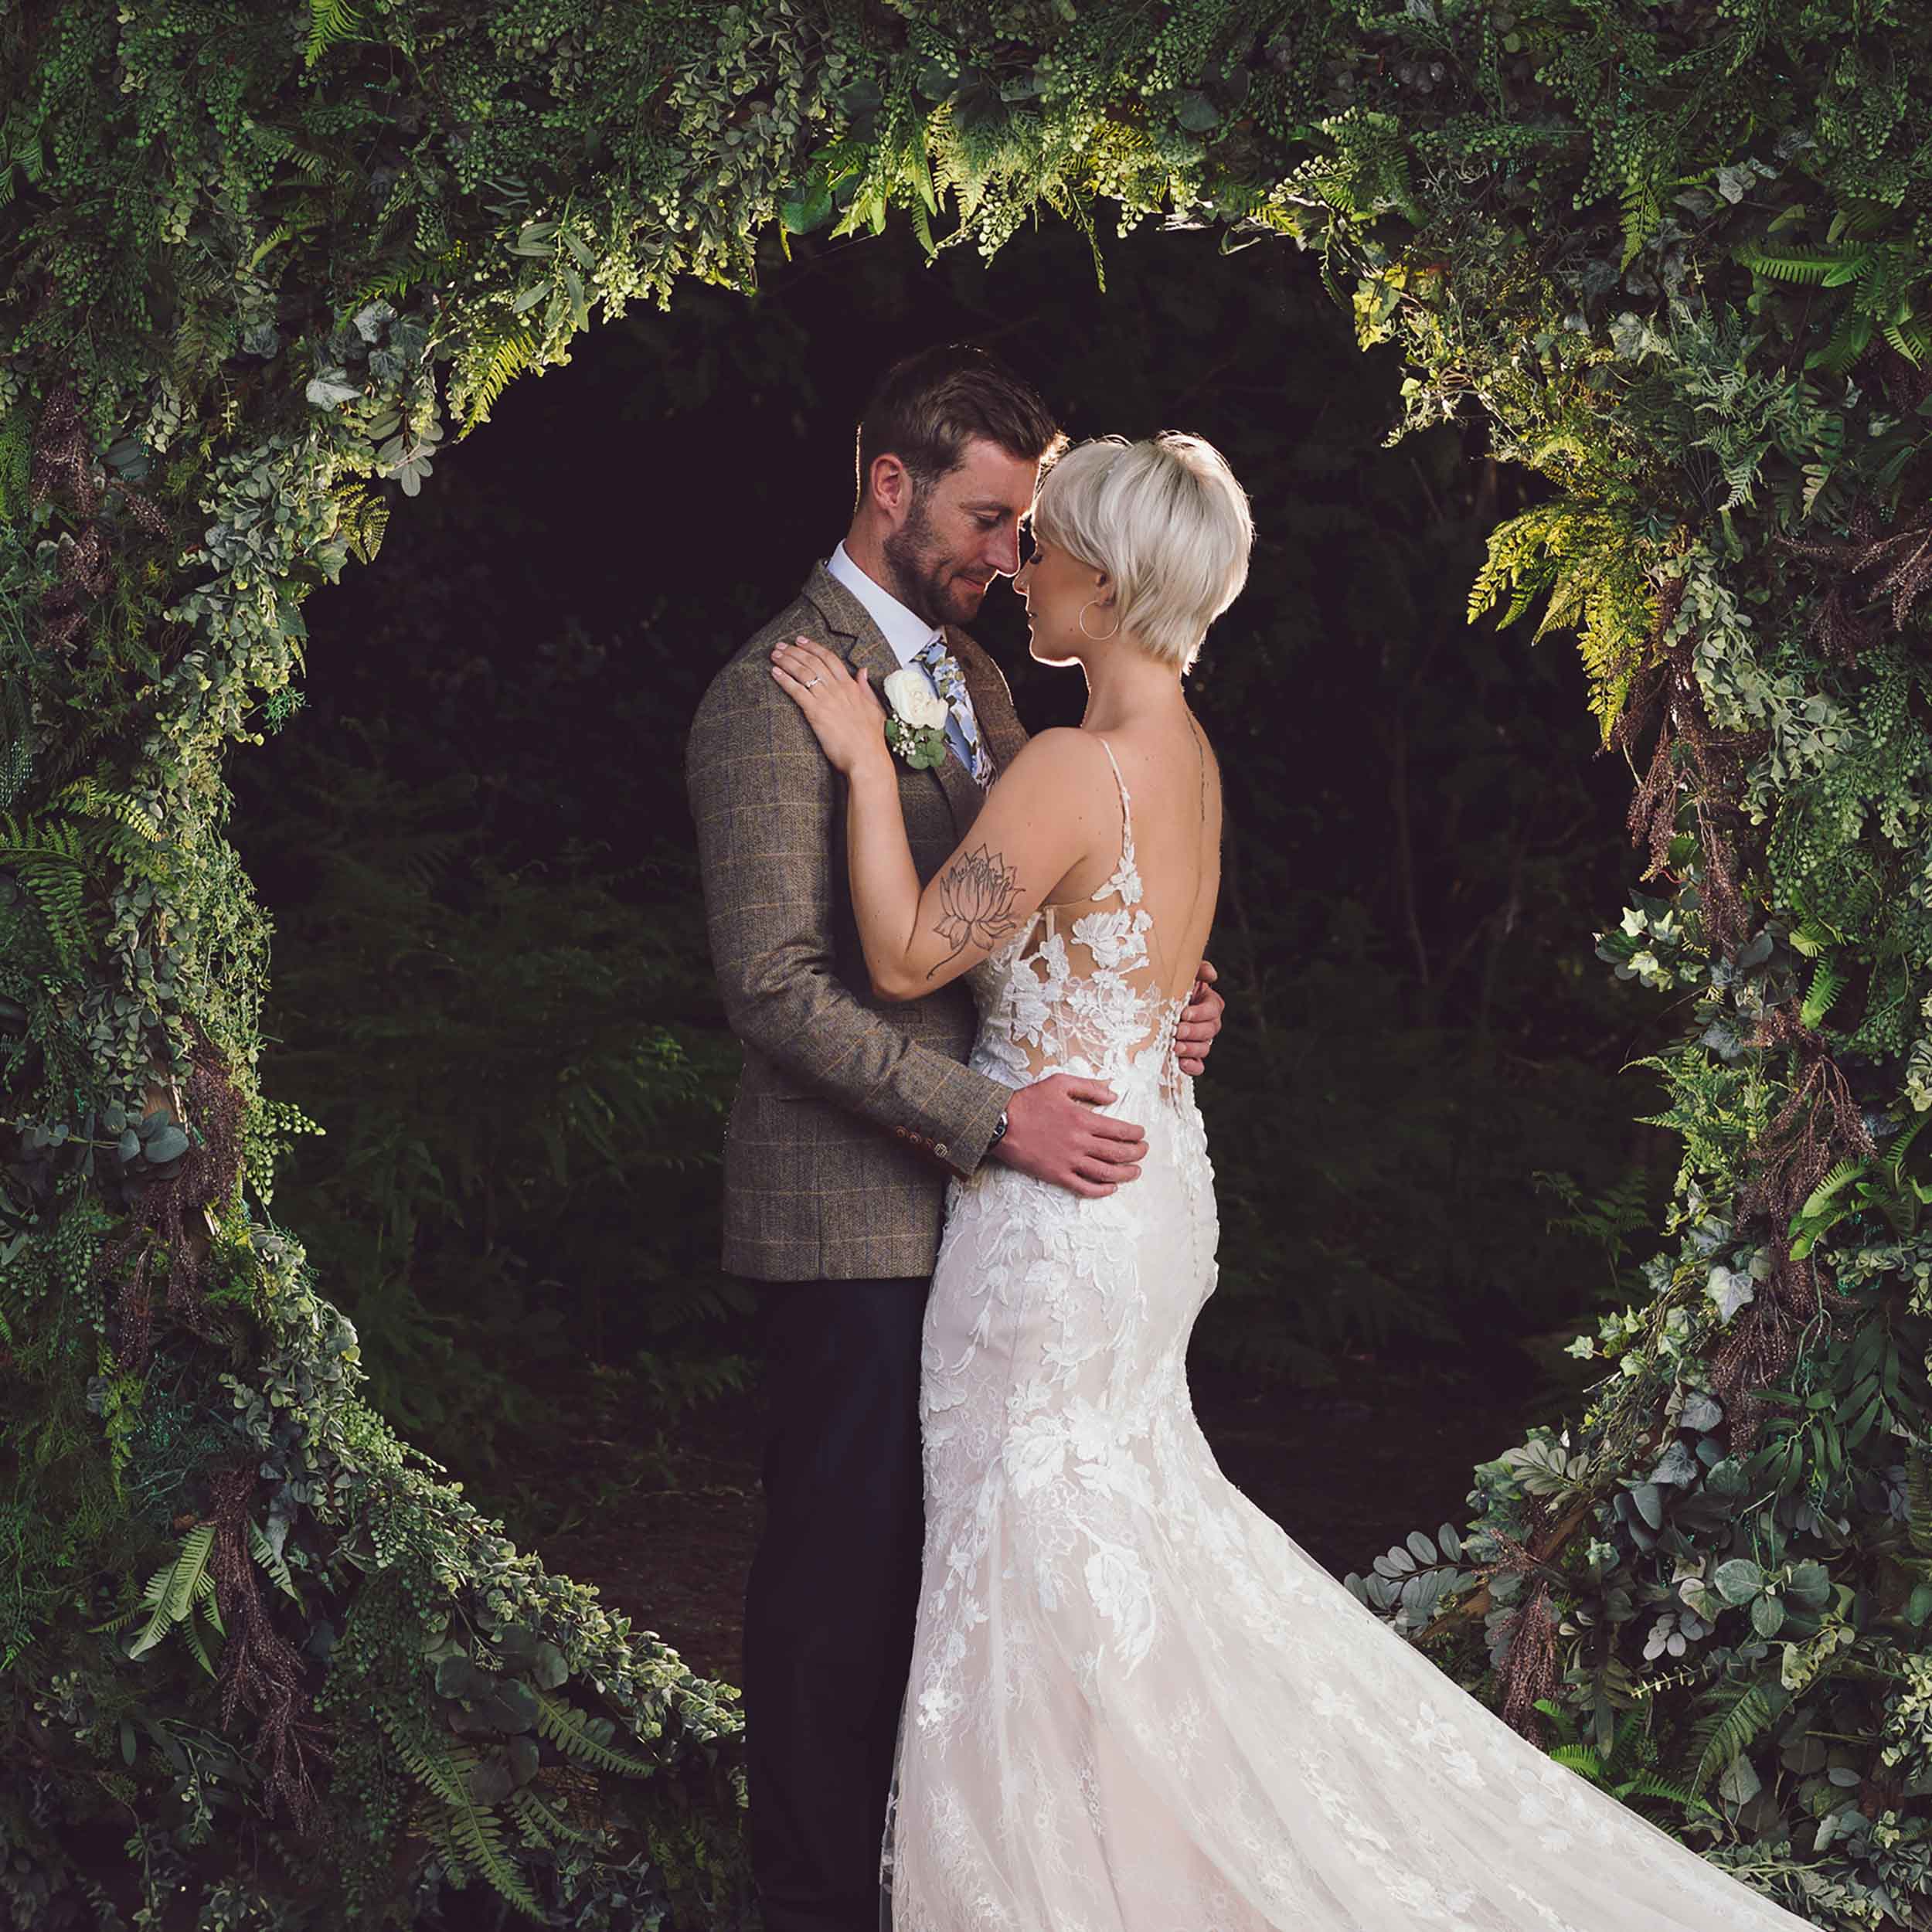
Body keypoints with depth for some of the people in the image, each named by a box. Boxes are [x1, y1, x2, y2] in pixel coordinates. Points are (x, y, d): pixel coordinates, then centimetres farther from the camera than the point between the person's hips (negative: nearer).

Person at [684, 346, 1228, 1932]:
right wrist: (993, 1118, -23)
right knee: (844, 1562, 1)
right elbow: (778, 983, -19)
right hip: (857, 1216, -8)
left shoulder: (970, 672, 14)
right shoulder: (776, 696, -14)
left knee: (945, 1548, 12)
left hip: (979, 1200, 8)